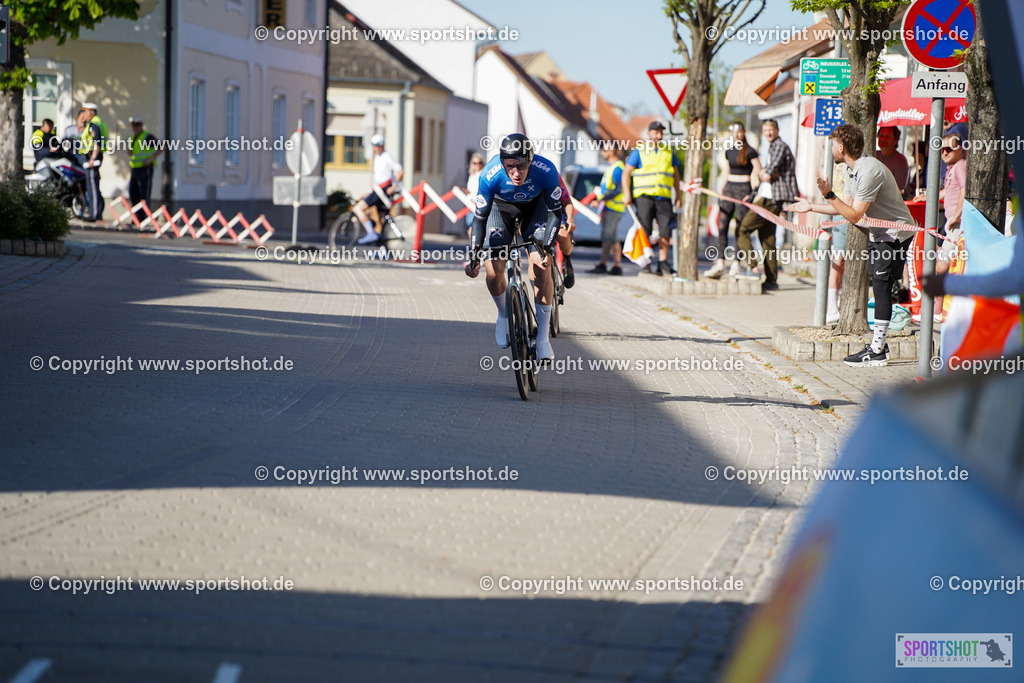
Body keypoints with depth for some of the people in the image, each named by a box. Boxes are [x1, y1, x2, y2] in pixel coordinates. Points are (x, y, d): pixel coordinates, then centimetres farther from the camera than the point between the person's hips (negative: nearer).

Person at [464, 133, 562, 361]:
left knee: (541, 268, -17)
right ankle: (504, 315, 20)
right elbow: (480, 217, -24)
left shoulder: (546, 170, -36)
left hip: (535, 205, 0)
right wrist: (474, 254, -33)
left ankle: (543, 337, -6)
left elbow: (555, 211, -24)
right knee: (494, 272, -13)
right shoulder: (490, 176, -36)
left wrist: (547, 247, -34)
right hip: (501, 206, 0)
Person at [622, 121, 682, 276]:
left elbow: (675, 174, 20)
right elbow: (626, 173, 2)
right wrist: (626, 194, -7)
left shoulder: (668, 151, 15)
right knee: (645, 230, -4)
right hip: (644, 195, -3)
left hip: (664, 197, 3)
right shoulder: (640, 151, 4)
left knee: (665, 230, -3)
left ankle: (663, 262, 5)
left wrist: (678, 195, 14)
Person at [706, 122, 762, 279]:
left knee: (740, 229, -3)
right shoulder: (729, 151, 13)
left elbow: (759, 174, -5)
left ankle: (736, 265, 3)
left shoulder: (749, 152, -5)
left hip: (743, 189, -6)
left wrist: (753, 192, -12)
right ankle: (720, 264, -5)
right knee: (722, 226, -3)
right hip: (729, 188, 6)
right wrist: (721, 187, 13)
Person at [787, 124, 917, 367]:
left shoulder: (869, 171, -25)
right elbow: (845, 207, 15)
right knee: (878, 285, 11)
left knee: (881, 285, -12)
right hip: (878, 233, 10)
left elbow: (854, 215, -25)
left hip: (895, 233, -10)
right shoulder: (853, 169, 7)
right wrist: (811, 207, 17)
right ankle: (879, 344, 17)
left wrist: (829, 195, -29)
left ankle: (877, 351, -12)